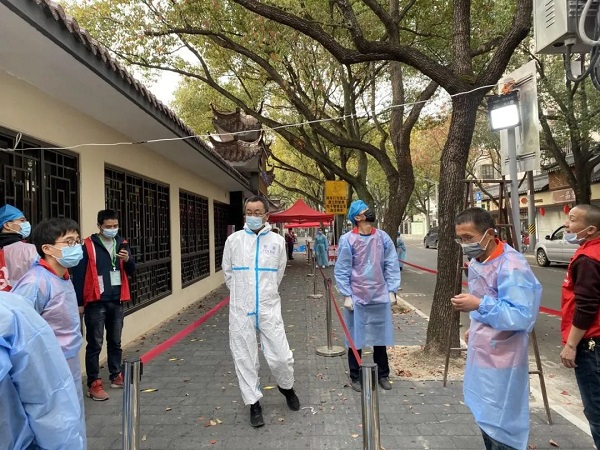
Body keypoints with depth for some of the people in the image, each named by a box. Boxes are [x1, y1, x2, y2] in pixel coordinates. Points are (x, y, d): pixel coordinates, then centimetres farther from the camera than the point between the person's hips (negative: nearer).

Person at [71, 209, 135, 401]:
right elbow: (78, 275, -9)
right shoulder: (88, 245, -9)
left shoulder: (121, 243, 7)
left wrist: (127, 260, -14)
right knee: (95, 344, 1)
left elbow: (131, 271, 8)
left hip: (116, 301, 5)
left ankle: (116, 376, 28)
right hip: (96, 303, -5)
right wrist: (79, 302, -11)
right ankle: (94, 384, 11)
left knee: (115, 342, 15)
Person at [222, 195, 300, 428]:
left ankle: (287, 387, 34)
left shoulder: (277, 241, 0)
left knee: (281, 356, 2)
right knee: (245, 358, 7)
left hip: (269, 308, 0)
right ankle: (254, 403, 27)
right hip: (241, 310, 0)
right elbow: (227, 272, 11)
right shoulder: (234, 240, -1)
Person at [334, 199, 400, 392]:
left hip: (380, 296, 3)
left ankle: (382, 375, 30)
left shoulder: (383, 237, 1)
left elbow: (391, 265, 5)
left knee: (380, 337, 13)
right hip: (357, 297, -3)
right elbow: (341, 270, -6)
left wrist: (392, 290, 0)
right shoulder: (347, 240, -8)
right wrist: (347, 295, -9)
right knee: (356, 339, 9)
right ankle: (355, 377, 25)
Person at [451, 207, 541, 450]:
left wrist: (479, 306, -33)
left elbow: (522, 316, -28)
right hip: (481, 352, 9)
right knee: (486, 418, 24)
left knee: (500, 425, 3)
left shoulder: (512, 267, -24)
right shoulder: (476, 262, 6)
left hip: (500, 358, -9)